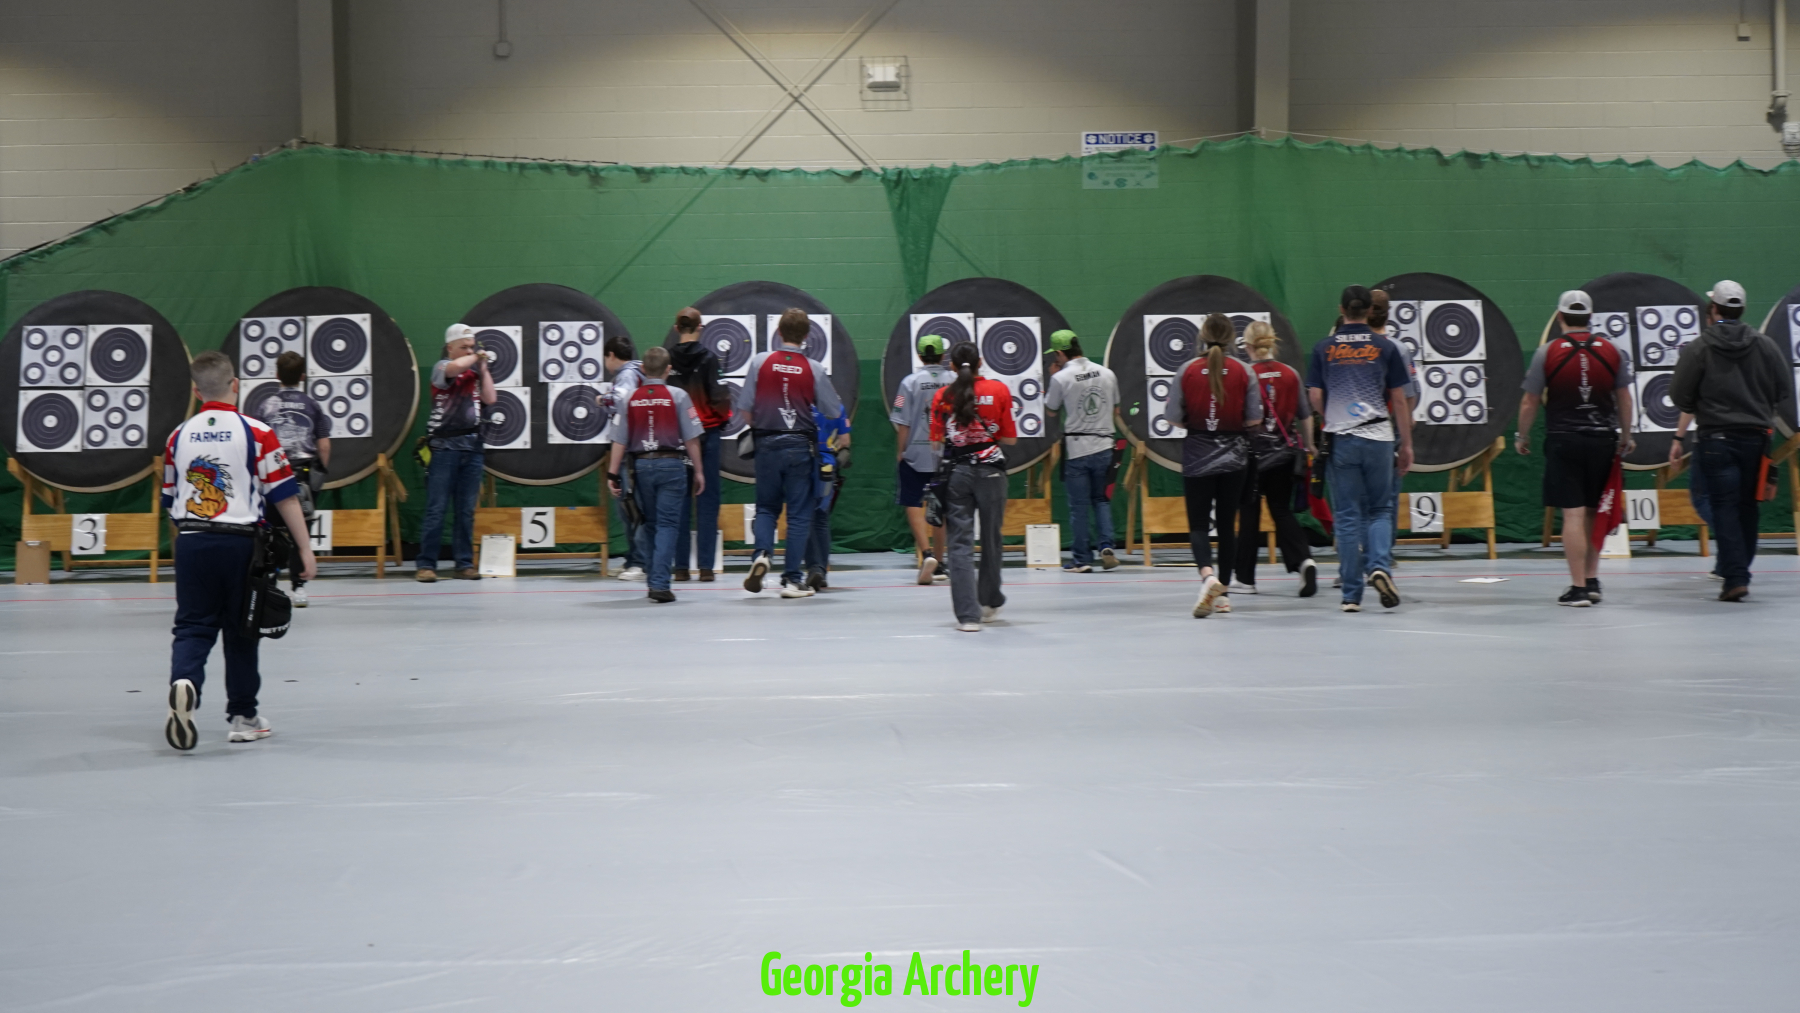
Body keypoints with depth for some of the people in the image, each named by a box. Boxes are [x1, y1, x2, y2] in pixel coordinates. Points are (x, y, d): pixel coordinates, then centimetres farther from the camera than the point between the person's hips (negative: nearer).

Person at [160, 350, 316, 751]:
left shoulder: (178, 436, 6)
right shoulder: (256, 433, -8)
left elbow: (169, 500, 15)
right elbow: (283, 495, -8)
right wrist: (305, 550, -3)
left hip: (191, 542, 2)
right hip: (240, 543, -2)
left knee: (193, 626, 6)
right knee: (241, 630, 10)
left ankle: (183, 682, -24)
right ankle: (243, 717, 19)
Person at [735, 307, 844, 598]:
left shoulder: (760, 362, -4)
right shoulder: (813, 369, -6)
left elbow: (744, 408, -1)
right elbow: (834, 412, 1)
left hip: (767, 444, 1)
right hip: (800, 446, -1)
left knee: (766, 507, 17)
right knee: (799, 514, 5)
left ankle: (761, 554, -8)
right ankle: (792, 579, 4)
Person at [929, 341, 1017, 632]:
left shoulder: (942, 396, -1)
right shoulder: (999, 390, -2)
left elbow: (936, 443, 1)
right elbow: (1010, 438, 0)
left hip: (956, 472, 0)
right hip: (990, 470, 0)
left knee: (959, 542, 0)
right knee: (992, 538, 17)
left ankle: (968, 614, -8)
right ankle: (990, 603, 33)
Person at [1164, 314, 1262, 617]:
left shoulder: (1187, 370, -7)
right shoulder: (1243, 370, -6)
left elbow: (1173, 417, -5)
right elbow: (1254, 418, -3)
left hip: (1197, 456, -1)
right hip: (1234, 456, 1)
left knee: (1198, 524, 2)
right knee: (1227, 524, 12)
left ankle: (1207, 574, -25)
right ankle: (1223, 592, 17)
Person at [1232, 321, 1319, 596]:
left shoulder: (1245, 375, -12)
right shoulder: (1291, 374, 0)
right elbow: (1305, 415, 7)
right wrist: (1309, 446, 19)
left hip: (1253, 451, -3)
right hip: (1285, 450, 3)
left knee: (1249, 512, 7)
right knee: (1282, 510, 12)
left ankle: (1244, 577, 14)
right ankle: (1304, 561, -10)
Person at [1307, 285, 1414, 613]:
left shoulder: (1323, 349, 2)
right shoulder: (1386, 348, 1)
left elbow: (1315, 399, 2)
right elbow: (1399, 401, 3)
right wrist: (1406, 445, 9)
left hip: (1340, 441, 0)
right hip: (1379, 438, 0)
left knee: (1347, 516, 5)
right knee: (1380, 510, 13)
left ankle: (1351, 594, 5)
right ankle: (1380, 566, -13)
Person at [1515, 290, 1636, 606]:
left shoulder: (1547, 352, -5)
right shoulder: (1611, 350, 4)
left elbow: (1530, 402, -2)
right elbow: (1624, 398, 9)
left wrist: (1522, 436, 11)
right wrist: (1625, 437, 22)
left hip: (1564, 441, -3)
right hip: (1602, 440, 3)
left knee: (1574, 514, -4)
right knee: (1594, 513, 15)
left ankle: (1578, 588, -4)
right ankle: (1592, 581, 19)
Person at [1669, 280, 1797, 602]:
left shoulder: (1698, 348, -6)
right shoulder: (1765, 345, 5)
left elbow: (1681, 396, -5)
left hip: (1715, 439, -3)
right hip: (1755, 437, 3)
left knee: (1725, 506, -3)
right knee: (1747, 506, 13)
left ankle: (1735, 577, -11)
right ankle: (1739, 570, 20)